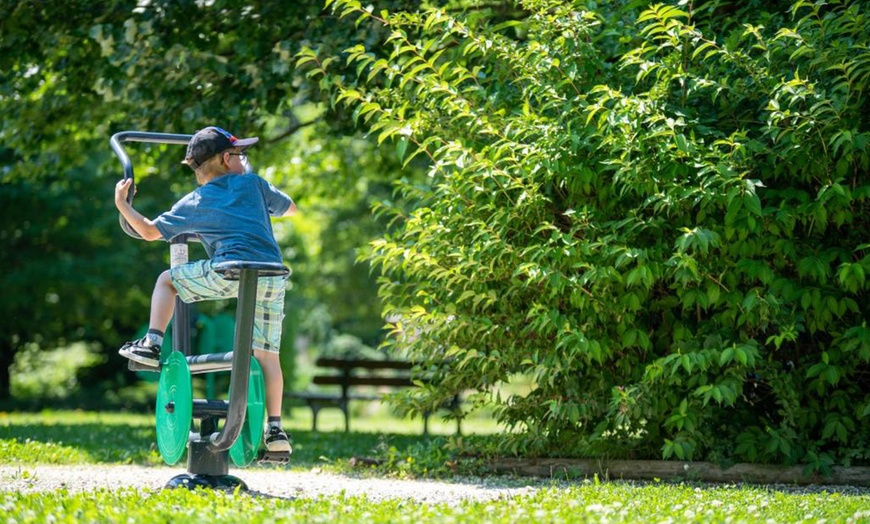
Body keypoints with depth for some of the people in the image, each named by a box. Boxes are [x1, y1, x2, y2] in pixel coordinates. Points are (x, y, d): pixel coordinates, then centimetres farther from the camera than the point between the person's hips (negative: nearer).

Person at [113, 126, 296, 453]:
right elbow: (290, 208, 36)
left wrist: (122, 205, 35)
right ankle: (275, 429, 5)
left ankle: (151, 345, 9)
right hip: (273, 275, 3)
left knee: (167, 280, 21)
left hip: (230, 270, -3)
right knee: (266, 354, 11)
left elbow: (150, 231, 22)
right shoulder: (251, 182, 22)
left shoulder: (194, 202, 18)